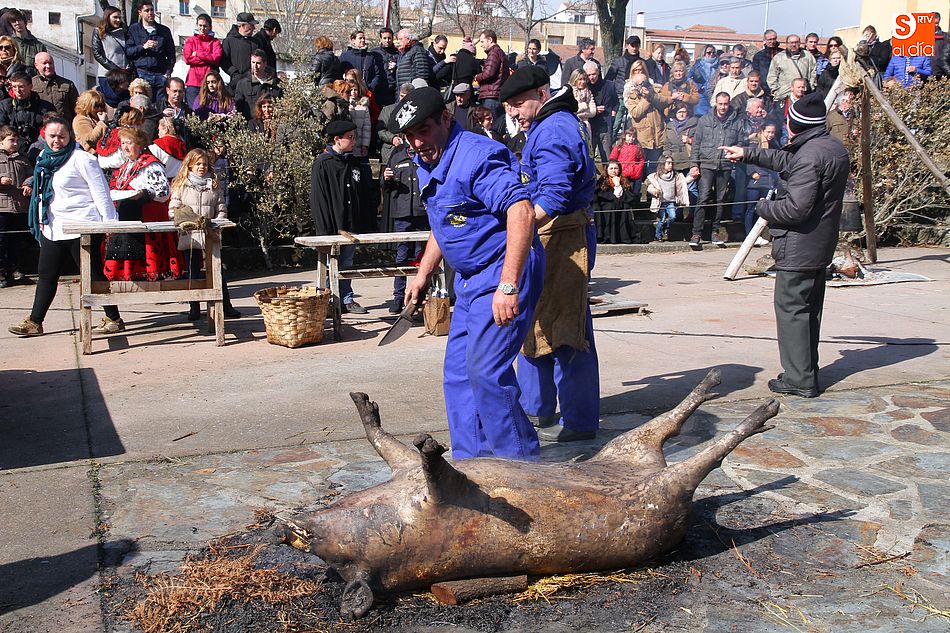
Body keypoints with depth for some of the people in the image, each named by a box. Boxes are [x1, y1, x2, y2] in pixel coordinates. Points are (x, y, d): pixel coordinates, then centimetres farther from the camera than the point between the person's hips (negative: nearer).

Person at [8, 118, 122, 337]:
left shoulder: (81, 158, -11)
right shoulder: (44, 158, 11)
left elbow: (100, 191, -13)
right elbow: (42, 192, 20)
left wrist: (110, 221, -15)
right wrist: (41, 221, 16)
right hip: (52, 228, 7)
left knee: (93, 273, -2)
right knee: (46, 275, 12)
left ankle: (114, 319, 7)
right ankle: (34, 322, 20)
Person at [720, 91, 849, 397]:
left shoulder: (810, 156, -22)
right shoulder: (834, 147, 11)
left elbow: (795, 208, -25)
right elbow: (787, 160, 25)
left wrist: (764, 207, -7)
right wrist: (748, 154, 27)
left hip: (798, 249, -10)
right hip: (821, 246, 10)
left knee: (791, 309, -2)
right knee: (809, 310, 17)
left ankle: (799, 380, 1)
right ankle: (808, 375, 26)